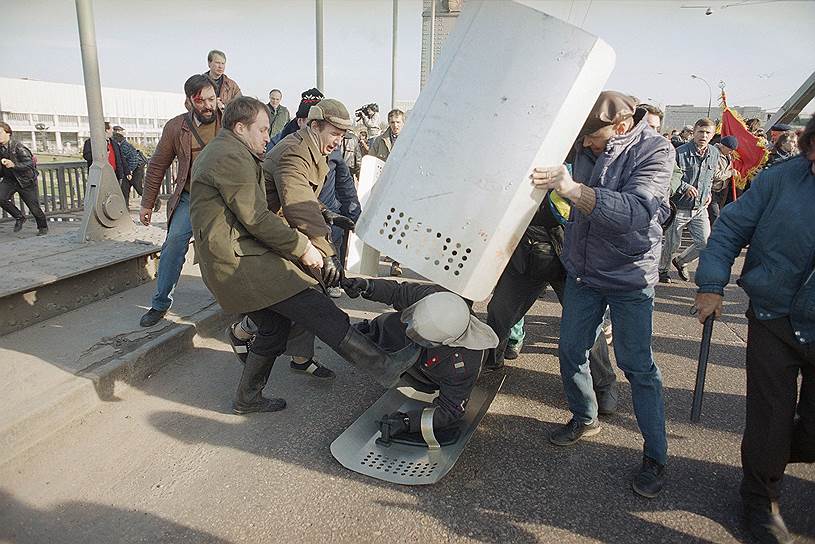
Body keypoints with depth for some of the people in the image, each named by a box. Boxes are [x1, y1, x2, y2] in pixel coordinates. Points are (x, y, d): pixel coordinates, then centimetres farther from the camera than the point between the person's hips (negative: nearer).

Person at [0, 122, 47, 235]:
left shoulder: (17, 147, -18)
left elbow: (30, 164, -24)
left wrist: (13, 165, -35)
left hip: (25, 180, -5)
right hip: (9, 179, 5)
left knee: (34, 207, 0)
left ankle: (43, 227, 24)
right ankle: (19, 217, 5)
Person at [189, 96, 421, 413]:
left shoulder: (217, 151, 24)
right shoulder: (232, 157, -12)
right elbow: (255, 218, -19)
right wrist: (303, 248, -12)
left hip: (230, 259, 11)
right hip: (239, 259, -11)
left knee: (274, 327, 16)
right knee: (318, 311, -17)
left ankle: (247, 399, 28)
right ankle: (383, 366, -18)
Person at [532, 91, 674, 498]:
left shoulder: (655, 151, -17)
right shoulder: (585, 144, -2)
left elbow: (636, 211, -33)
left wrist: (573, 189, -43)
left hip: (629, 276, -5)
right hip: (582, 269, 5)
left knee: (637, 365, -1)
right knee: (571, 350, 10)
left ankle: (655, 457, 15)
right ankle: (584, 419, 34)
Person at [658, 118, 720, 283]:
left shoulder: (715, 153, 5)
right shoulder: (680, 152, -16)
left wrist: (708, 193, 10)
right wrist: (685, 186, -23)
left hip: (700, 208, 5)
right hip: (678, 207, -5)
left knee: (705, 243, 3)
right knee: (672, 244, 6)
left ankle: (681, 262, 29)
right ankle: (662, 269, 31)